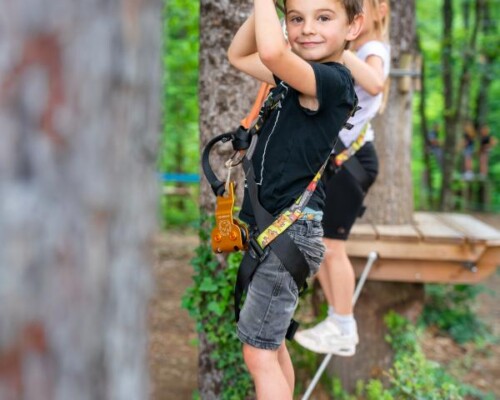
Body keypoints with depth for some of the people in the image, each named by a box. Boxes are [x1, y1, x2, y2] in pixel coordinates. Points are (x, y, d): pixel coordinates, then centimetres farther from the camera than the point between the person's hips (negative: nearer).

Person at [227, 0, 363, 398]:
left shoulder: (333, 80, -19)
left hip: (291, 231, -10)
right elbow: (238, 56, 19)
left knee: (258, 351, -3)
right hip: (276, 228, 10)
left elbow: (271, 52, -37)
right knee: (271, 342, 19)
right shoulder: (299, 78, 9)